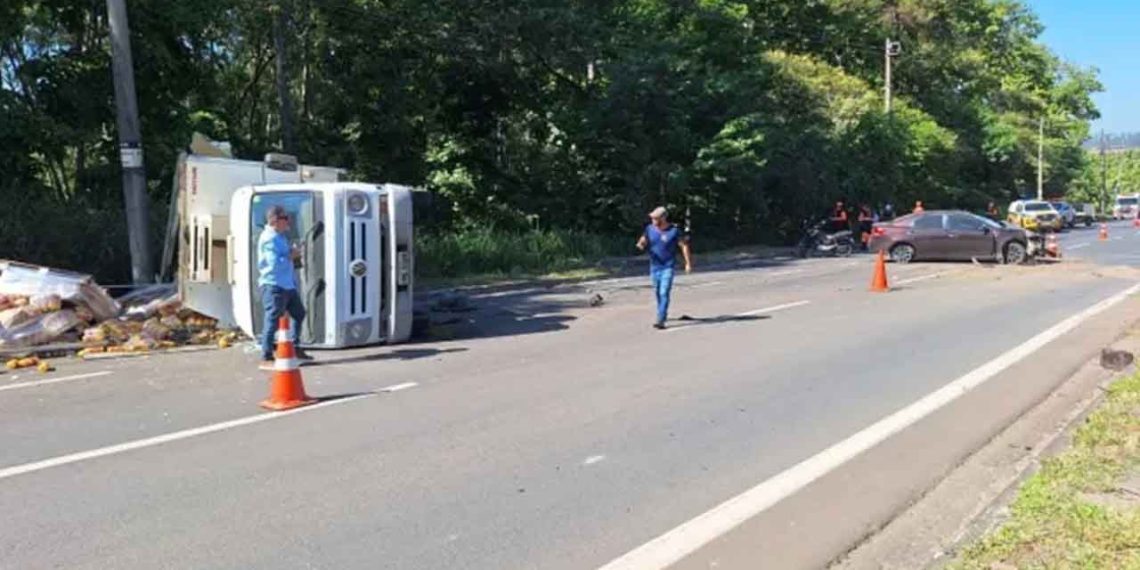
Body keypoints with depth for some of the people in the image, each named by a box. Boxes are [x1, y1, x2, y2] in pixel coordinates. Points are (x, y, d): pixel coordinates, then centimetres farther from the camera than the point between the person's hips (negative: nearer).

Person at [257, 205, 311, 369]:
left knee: (299, 313, 19)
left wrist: (292, 253, 7)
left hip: (287, 284, 11)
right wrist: (291, 256, -12)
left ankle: (295, 349, 31)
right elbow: (275, 263, -23)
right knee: (273, 320, -7)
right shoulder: (269, 238, -15)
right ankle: (266, 358, -2)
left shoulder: (279, 236, 16)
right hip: (273, 285, -11)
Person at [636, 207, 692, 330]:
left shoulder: (674, 231, -12)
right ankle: (662, 314, 37)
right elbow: (642, 242, 5)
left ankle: (661, 320, -18)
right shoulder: (650, 229, -1)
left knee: (664, 293, -14)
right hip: (654, 266, 5)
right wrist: (641, 244, -21)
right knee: (658, 292, 15)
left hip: (668, 267, -5)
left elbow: (684, 246, -4)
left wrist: (688, 263, -4)